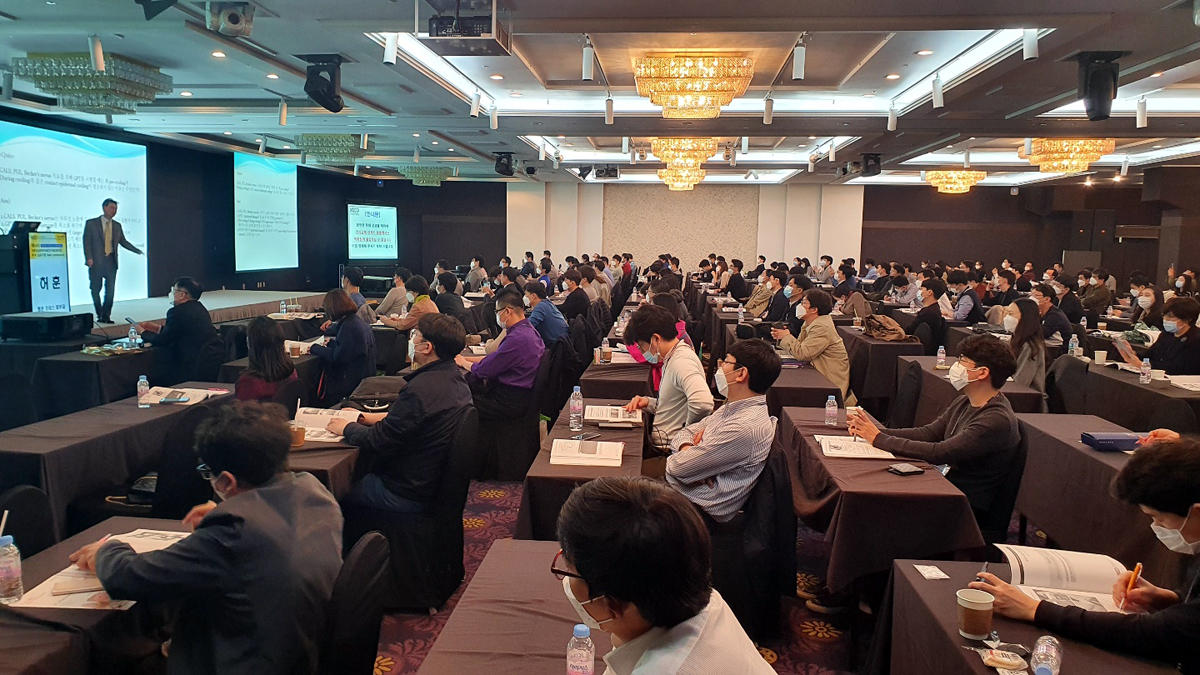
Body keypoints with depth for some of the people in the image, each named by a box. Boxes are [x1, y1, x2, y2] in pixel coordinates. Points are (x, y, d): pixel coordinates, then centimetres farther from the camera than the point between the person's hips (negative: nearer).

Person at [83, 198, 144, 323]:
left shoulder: (117, 226, 13)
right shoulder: (91, 223, 2)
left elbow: (123, 242, 19)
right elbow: (86, 242, -3)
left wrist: (137, 250, 9)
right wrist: (89, 258, -13)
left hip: (111, 261, 3)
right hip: (96, 261, -3)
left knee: (110, 290, -2)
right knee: (96, 289, 5)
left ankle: (106, 315, 5)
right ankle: (99, 315, 18)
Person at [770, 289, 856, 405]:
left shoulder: (822, 328, -21)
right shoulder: (809, 324, 10)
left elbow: (802, 354, -24)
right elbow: (799, 345, 8)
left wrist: (786, 336, -11)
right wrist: (781, 337, -7)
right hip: (820, 374, 9)